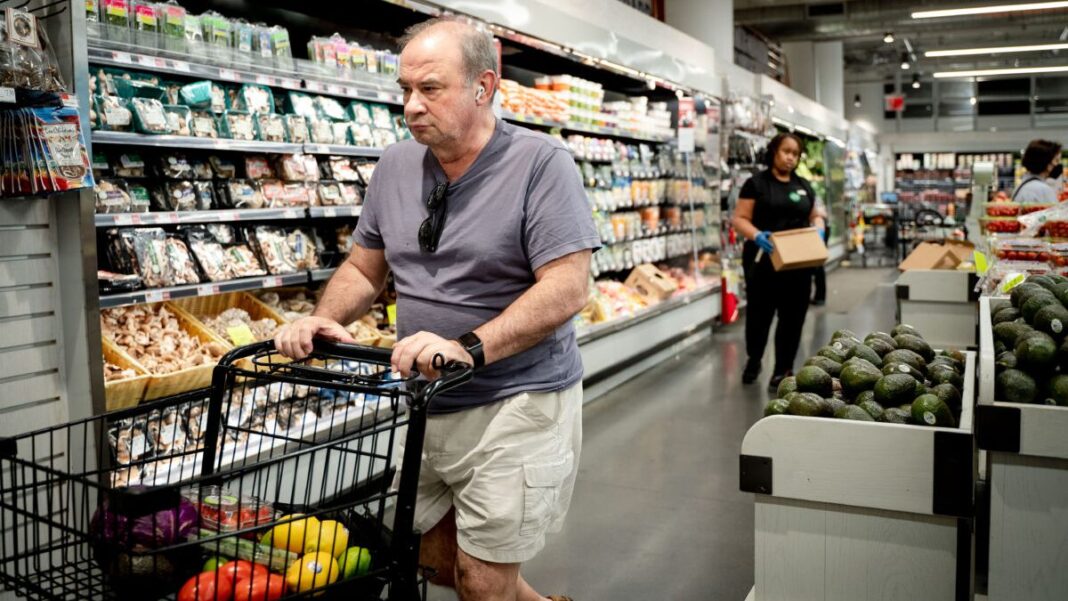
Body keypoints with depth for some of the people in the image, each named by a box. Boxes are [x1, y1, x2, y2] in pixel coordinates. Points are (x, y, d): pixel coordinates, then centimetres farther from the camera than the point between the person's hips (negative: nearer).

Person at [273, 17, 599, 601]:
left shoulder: (541, 163, -12)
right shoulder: (395, 166, 6)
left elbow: (567, 289, -20)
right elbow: (363, 268, 15)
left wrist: (468, 348, -29)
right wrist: (323, 319, -5)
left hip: (516, 403, -6)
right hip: (426, 402, 7)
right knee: (429, 553, 18)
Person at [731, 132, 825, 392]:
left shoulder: (804, 186, 14)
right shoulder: (756, 183, -2)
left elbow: (814, 216, 20)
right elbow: (739, 218, -7)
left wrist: (818, 229, -2)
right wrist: (756, 235, -25)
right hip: (763, 261, -4)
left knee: (793, 316, 4)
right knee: (759, 313, 5)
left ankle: (783, 369, 15)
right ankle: (753, 360, 28)